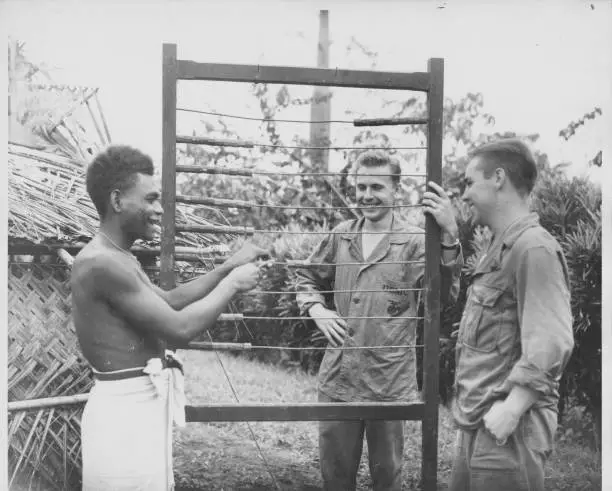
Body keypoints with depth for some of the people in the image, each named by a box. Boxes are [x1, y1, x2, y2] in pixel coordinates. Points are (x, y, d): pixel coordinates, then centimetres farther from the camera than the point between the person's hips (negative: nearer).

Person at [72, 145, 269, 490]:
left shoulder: (116, 259, 14)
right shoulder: (103, 263, -19)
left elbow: (170, 302, 22)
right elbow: (180, 328, -20)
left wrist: (229, 267, 13)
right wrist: (233, 283, -7)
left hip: (141, 404, 10)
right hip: (127, 409, -10)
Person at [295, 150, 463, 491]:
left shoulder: (415, 242, -9)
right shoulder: (341, 237, 5)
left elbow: (444, 293, -26)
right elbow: (308, 279, 20)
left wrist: (449, 235, -41)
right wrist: (316, 309, -1)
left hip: (390, 386, -4)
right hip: (337, 381, 4)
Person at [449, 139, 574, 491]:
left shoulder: (534, 249, -15)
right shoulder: (502, 249, 18)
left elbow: (551, 345, -23)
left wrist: (510, 410, -24)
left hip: (506, 432, -10)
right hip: (478, 425, 10)